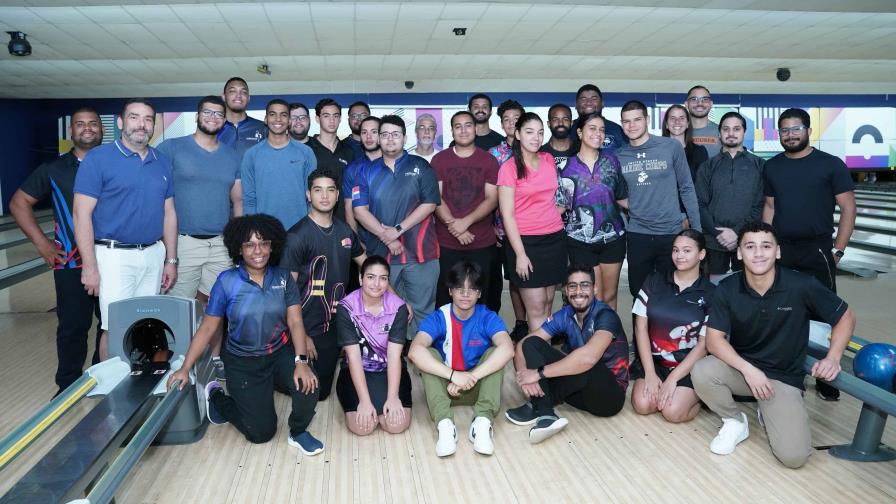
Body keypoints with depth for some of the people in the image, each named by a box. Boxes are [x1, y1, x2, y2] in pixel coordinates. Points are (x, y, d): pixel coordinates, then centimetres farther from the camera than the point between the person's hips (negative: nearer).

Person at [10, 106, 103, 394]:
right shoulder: (54, 170, 4)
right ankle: (68, 386, 21)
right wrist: (41, 243, -1)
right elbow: (19, 203, 9)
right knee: (72, 327, 6)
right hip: (71, 263, 0)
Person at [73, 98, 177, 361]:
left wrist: (171, 260, 10)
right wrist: (89, 267, -13)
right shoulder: (98, 158, -6)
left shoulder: (163, 162, 9)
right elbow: (82, 214, -9)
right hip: (115, 256, -5)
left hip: (154, 255, 5)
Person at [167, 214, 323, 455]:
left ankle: (298, 432, 3)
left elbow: (295, 321, -10)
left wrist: (301, 361, -24)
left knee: (308, 384, -29)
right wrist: (185, 369, -9)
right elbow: (207, 328, -5)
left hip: (280, 353, 2)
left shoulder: (283, 277, -5)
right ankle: (216, 397, 28)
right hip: (243, 362, -2)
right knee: (261, 432, 0)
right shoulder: (227, 281, -10)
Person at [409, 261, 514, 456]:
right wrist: (454, 375, -43)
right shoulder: (438, 318, -13)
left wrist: (471, 377, -40)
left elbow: (507, 349, -32)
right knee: (428, 354, -26)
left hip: (478, 387, 0)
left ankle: (483, 422, -37)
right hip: (444, 386, 0)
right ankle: (445, 424, -39)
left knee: (494, 352, -24)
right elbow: (415, 351, -33)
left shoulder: (488, 318, -11)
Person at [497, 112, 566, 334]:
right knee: (536, 308, -5)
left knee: (548, 302, 8)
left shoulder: (549, 160, 8)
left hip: (555, 239, 5)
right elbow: (507, 214, -10)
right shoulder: (509, 168, -7)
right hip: (526, 241, -5)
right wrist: (520, 254, -13)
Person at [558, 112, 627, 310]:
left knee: (610, 296, 10)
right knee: (594, 298, 2)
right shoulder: (567, 166, -2)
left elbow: (622, 198, 10)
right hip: (580, 240, -2)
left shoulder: (611, 161, 3)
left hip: (612, 237, 2)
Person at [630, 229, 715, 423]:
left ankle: (698, 395, 8)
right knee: (642, 405, -20)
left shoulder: (710, 294, -5)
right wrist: (650, 374, -9)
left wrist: (673, 378, -14)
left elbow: (705, 343, -7)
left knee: (672, 412, -22)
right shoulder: (654, 281, 2)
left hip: (689, 367, -2)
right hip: (654, 361, 2)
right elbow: (640, 327, -2)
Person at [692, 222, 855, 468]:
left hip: (784, 376, -2)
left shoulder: (802, 286, -15)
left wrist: (833, 357, -14)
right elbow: (714, 339, -13)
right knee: (701, 372, -31)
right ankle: (735, 421, 1)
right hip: (741, 366, 2)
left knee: (794, 456, -21)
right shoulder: (727, 289, -10)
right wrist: (748, 369, -27)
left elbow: (845, 316, 0)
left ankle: (768, 414, 16)